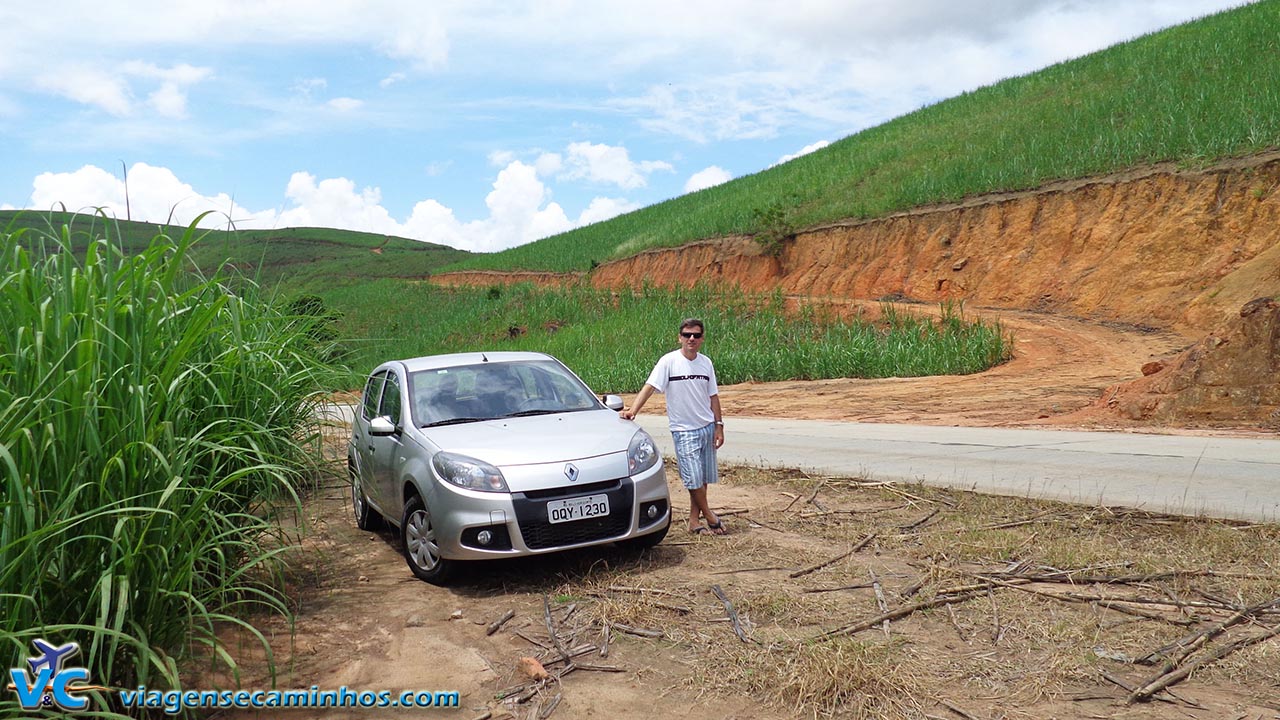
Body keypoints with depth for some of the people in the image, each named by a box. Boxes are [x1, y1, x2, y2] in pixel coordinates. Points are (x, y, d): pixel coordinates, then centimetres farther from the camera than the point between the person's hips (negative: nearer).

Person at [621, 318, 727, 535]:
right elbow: (649, 387, -18)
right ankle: (710, 517, 14)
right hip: (683, 430, -5)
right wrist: (633, 410, -31)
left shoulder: (706, 363, 6)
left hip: (707, 427, 5)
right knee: (694, 478, -5)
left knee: (703, 478, 8)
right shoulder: (669, 361, -10)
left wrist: (718, 425, 8)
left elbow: (713, 396, 12)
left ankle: (694, 520, 19)